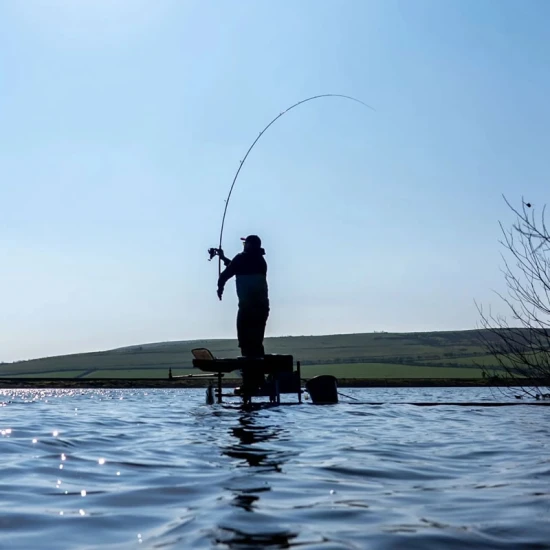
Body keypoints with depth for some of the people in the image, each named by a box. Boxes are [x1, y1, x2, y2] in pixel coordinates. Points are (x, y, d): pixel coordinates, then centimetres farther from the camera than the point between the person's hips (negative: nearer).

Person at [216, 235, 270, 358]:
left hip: (248, 306, -7)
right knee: (256, 342, 12)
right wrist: (223, 258, 42)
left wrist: (220, 288, 14)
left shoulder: (243, 258, -3)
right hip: (262, 306, 7)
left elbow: (225, 275, -3)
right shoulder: (260, 260, 19)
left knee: (246, 342, -4)